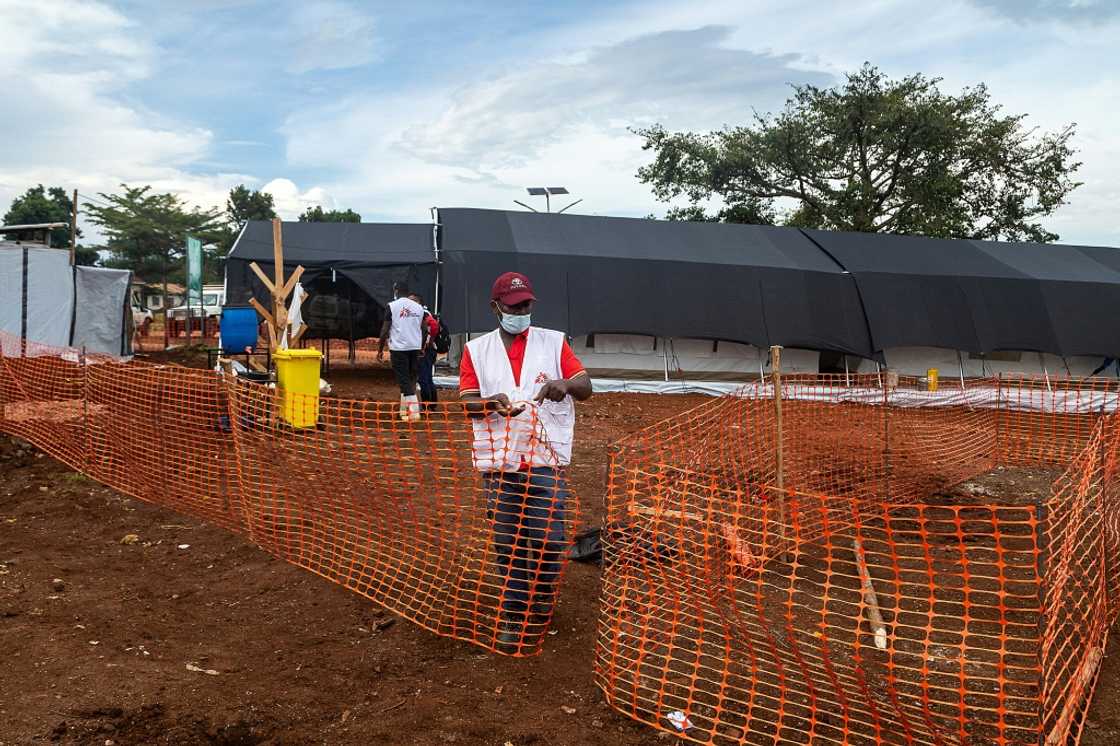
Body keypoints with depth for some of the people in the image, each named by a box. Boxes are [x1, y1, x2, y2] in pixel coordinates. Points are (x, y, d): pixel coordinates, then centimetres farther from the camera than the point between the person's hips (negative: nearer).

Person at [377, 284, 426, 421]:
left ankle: (414, 410, -14)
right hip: (415, 347, 4)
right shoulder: (418, 307, 8)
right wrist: (422, 348, 20)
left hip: (398, 348, -4)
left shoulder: (393, 306, -4)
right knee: (411, 379, 15)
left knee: (404, 380, -3)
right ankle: (404, 410, 22)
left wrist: (380, 349, 0)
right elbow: (423, 330, 9)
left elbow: (385, 330, -7)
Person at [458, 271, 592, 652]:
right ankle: (513, 616, 21)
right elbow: (467, 402, 1)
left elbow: (586, 388, 1)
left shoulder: (554, 342, 5)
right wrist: (493, 402, -22)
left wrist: (566, 384, -23)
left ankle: (541, 604, 22)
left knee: (548, 539, -5)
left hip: (547, 458, -1)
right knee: (507, 542, 6)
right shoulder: (477, 350, 7)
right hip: (499, 461, 1)